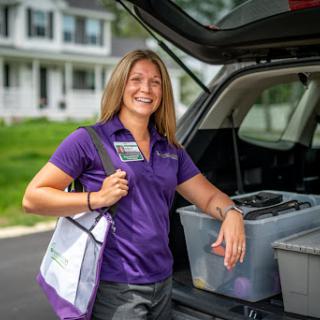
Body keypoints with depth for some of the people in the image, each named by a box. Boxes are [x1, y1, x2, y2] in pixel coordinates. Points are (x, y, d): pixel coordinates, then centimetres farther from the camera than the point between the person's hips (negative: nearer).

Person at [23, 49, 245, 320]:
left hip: (163, 284, 6)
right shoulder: (90, 140, -8)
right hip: (114, 288, -6)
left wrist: (231, 213, -10)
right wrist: (98, 199, -20)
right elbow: (32, 198, -10)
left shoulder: (171, 150, 10)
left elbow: (209, 196, 12)